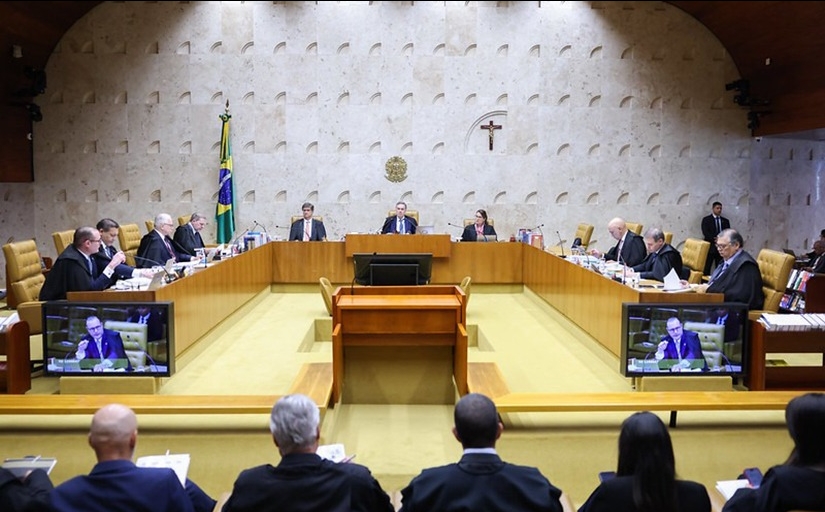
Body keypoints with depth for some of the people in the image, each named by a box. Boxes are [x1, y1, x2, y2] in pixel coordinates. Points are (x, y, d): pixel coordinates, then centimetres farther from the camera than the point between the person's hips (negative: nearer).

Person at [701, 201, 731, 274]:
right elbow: (705, 233, -5)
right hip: (710, 247, -3)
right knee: (706, 269, -7)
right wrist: (714, 239, -17)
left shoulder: (725, 221, 18)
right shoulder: (706, 219, 6)